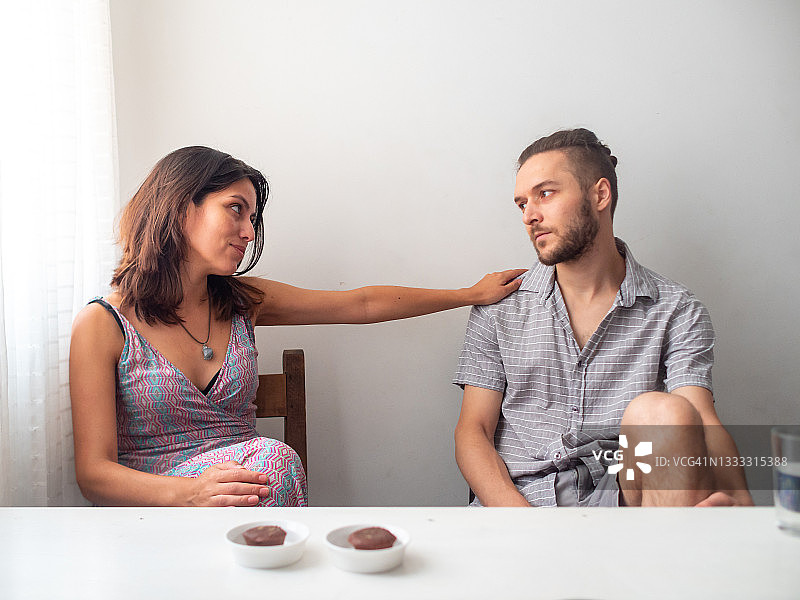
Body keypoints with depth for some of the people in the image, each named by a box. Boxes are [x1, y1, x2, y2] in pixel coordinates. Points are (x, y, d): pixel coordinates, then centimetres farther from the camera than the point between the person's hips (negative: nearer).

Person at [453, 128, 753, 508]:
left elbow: (703, 425, -6)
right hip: (513, 499, 1)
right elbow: (472, 431, 4)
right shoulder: (498, 308, 9)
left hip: (621, 497, 0)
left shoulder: (676, 312, 6)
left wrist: (738, 498, -30)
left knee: (662, 411, -30)